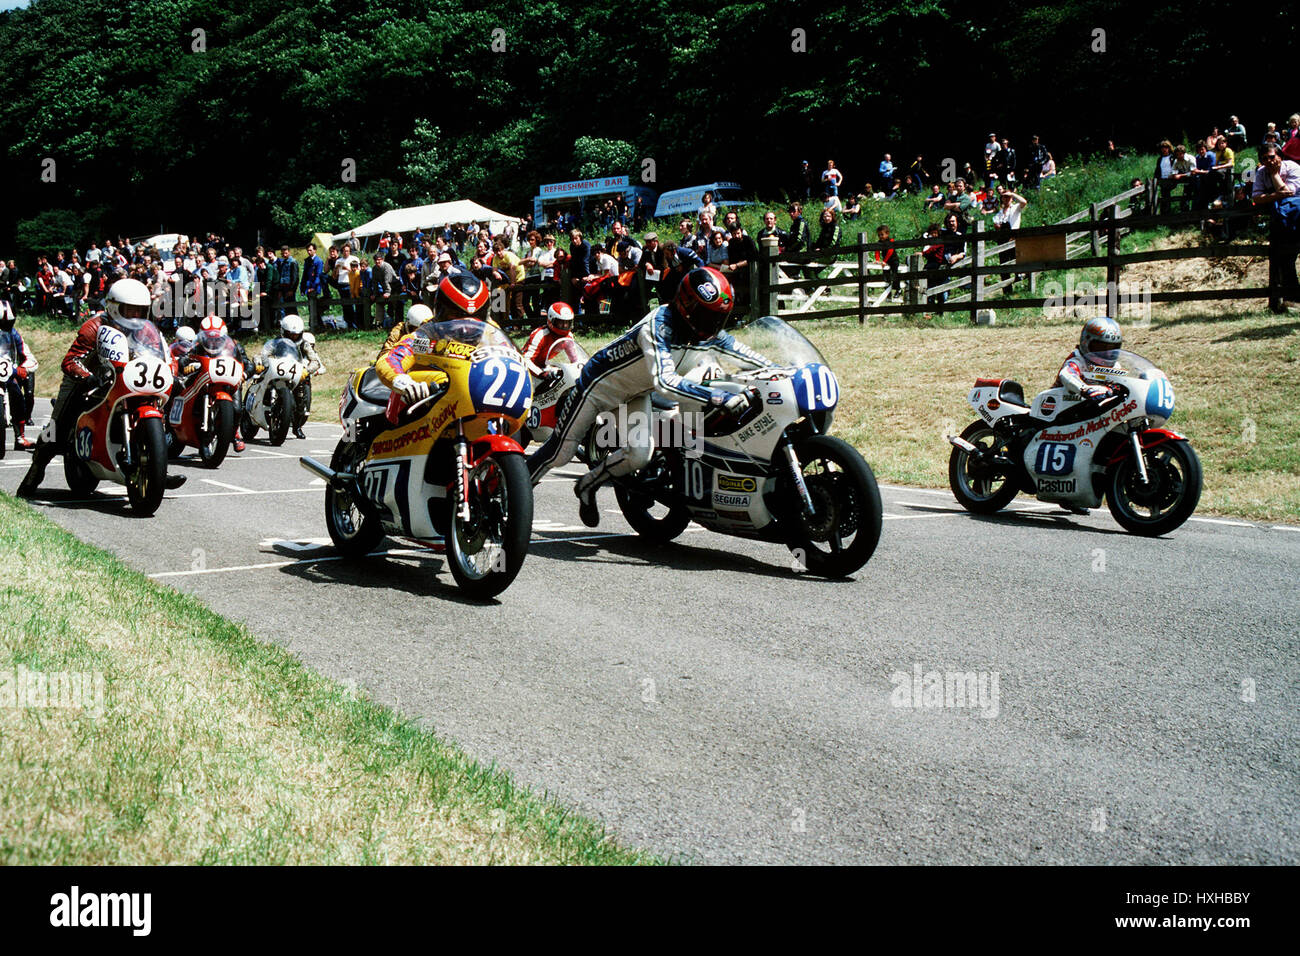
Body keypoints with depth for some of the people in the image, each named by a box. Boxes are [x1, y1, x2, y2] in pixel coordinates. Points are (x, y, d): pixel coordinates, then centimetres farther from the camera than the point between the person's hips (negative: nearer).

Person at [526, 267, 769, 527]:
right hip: (601, 384, -6)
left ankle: (587, 486, 13)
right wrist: (718, 398, -55)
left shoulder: (710, 334, -13)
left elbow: (746, 355, 1)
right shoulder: (659, 325, -37)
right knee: (561, 452, 0)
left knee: (640, 455, -13)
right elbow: (665, 381, -49)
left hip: (636, 395, 7)